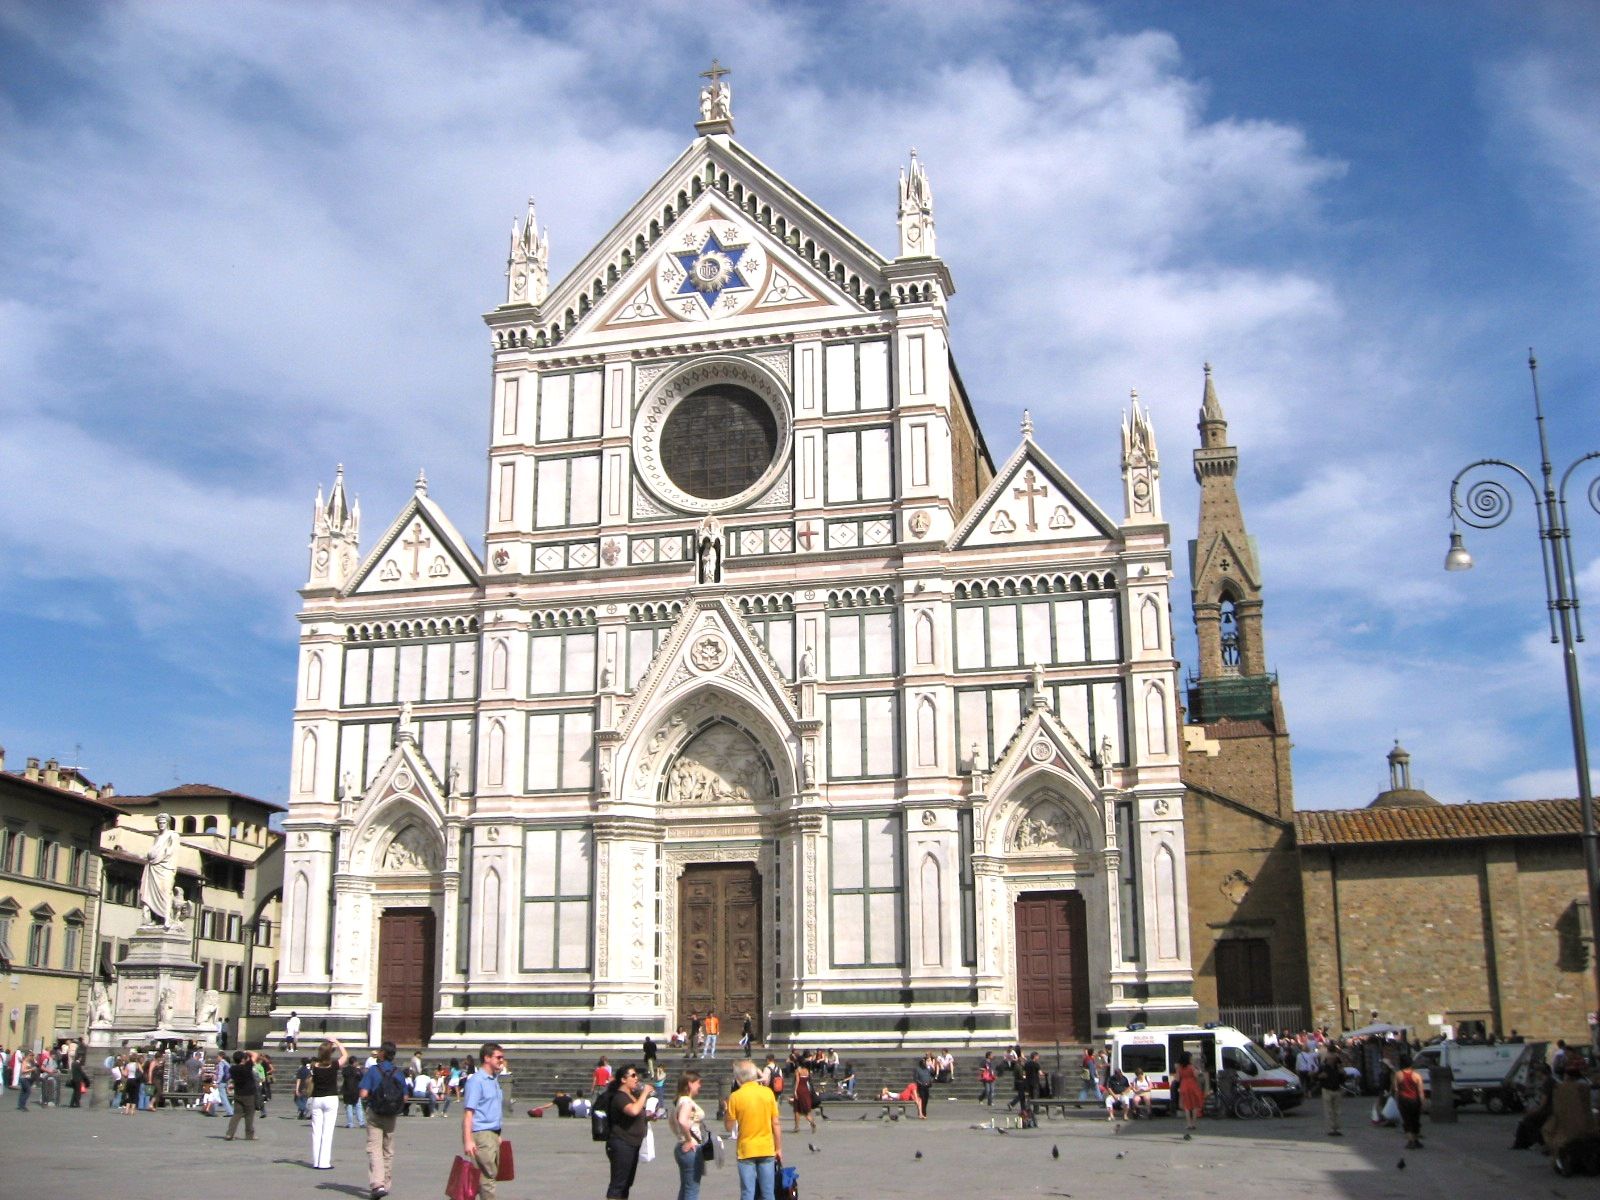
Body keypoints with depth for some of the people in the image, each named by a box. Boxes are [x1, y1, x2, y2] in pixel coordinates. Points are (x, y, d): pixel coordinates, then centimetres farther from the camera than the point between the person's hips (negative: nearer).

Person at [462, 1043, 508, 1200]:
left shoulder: (493, 1080, 15)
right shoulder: (476, 1080, -12)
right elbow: (468, 1112, -17)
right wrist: (468, 1140, -24)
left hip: (492, 1134, 9)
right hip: (481, 1134, -9)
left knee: (492, 1174, 11)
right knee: (487, 1175, -7)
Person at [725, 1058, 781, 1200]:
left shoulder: (735, 1097, -10)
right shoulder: (768, 1092, -3)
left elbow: (730, 1127, -3)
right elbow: (776, 1124, 0)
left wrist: (726, 1109, 13)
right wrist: (779, 1148, 9)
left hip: (746, 1151, -2)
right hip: (767, 1150, 2)